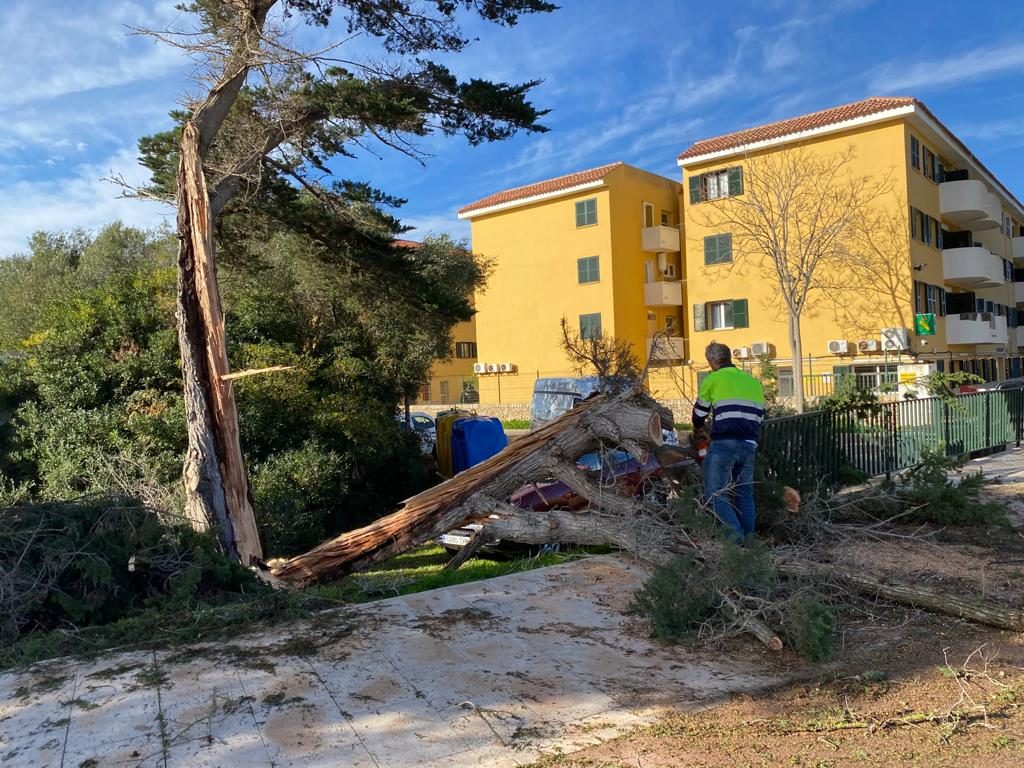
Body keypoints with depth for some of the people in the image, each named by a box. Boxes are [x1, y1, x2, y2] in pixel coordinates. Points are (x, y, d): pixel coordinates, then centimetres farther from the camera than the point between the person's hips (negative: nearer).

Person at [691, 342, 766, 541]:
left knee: (716, 493, -1)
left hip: (723, 445, -5)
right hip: (749, 446, 6)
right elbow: (759, 417, 19)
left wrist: (698, 429, 33)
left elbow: (699, 413, 12)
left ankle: (734, 533, -15)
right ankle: (749, 537, 12)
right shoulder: (754, 382, 18)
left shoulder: (714, 379, 2)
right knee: (745, 494, 14)